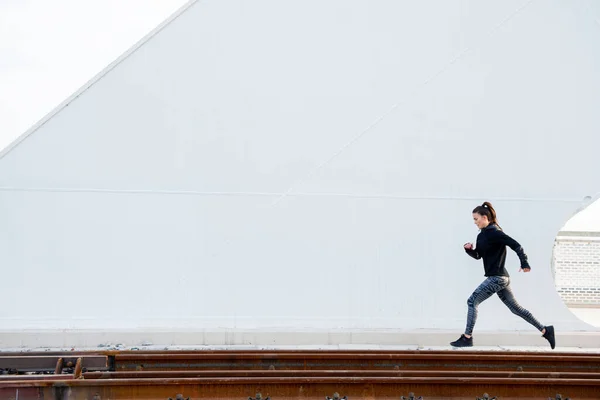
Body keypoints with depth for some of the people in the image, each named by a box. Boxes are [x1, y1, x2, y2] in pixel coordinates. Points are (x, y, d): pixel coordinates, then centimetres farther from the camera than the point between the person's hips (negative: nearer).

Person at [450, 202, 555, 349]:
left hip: (496, 278, -10)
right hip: (500, 277, 10)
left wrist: (524, 263, -21)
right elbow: (477, 255, 20)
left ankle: (467, 338, -4)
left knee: (472, 302, -7)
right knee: (515, 307, 13)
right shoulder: (482, 234, 13)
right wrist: (469, 249, 0)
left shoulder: (493, 232, -15)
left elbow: (515, 245, -19)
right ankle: (545, 330, 18)